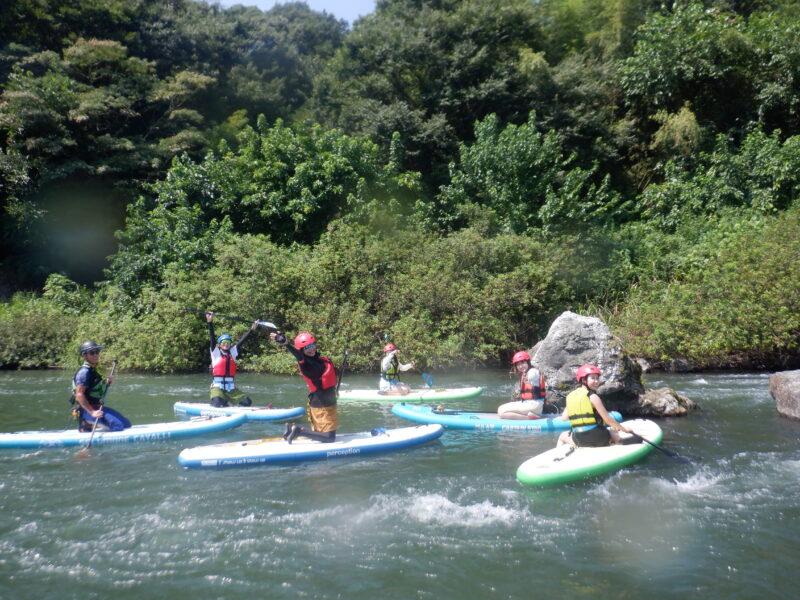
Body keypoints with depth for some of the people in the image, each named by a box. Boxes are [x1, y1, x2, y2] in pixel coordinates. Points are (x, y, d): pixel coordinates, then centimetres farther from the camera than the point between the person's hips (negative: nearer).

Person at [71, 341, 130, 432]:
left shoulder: (93, 370, 15)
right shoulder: (84, 372, -14)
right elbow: (79, 395, -22)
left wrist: (107, 382, 5)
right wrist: (92, 412, -25)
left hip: (96, 408, 10)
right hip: (87, 410, -10)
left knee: (126, 424, 8)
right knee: (118, 425, -25)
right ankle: (87, 425, -8)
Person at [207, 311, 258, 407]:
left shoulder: (232, 352, 11)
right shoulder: (216, 352, 1)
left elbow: (241, 341, 10)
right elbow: (212, 337, -9)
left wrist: (251, 329, 6)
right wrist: (210, 322, -19)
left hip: (231, 388, 4)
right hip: (217, 387, -4)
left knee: (247, 402, -8)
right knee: (217, 403, -29)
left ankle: (225, 401, 14)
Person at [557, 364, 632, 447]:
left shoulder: (570, 396, 6)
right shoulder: (593, 397, -10)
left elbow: (564, 418, 5)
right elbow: (607, 419, -11)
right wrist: (624, 429, 1)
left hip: (578, 440, 4)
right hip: (599, 438, -4)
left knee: (562, 436, 34)